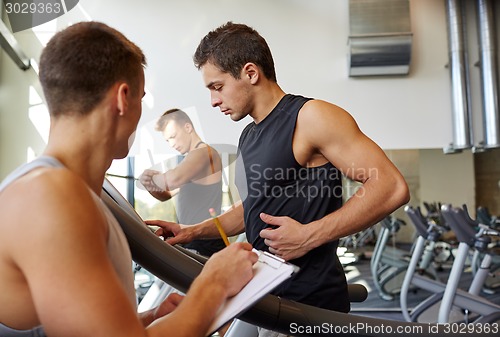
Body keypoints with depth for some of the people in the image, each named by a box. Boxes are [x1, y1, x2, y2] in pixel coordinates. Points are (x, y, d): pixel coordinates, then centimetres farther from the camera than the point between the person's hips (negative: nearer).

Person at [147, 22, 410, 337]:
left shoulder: (310, 117, -16)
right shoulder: (248, 136, 10)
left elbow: (391, 187, -21)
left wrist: (310, 235, -24)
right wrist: (195, 231, 11)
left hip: (310, 301, -8)